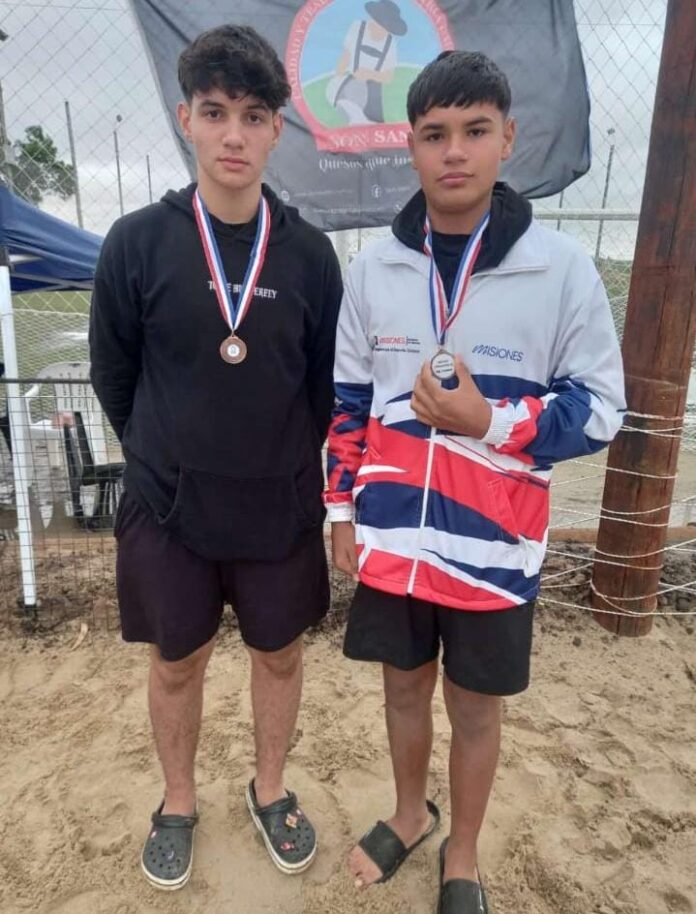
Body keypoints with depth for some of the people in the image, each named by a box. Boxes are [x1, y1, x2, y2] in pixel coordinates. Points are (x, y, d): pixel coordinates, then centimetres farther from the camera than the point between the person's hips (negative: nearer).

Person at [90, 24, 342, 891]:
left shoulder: (310, 253, -5)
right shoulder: (137, 243, -8)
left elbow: (326, 384, 2)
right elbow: (113, 375, 2)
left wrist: (284, 466, 5)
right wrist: (163, 461, 10)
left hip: (281, 511, 1)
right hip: (168, 508, 0)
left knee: (280, 655, 17)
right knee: (177, 663, 17)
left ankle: (270, 788, 45)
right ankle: (178, 803, 44)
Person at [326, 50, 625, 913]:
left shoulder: (561, 268, -10)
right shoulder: (372, 269, 0)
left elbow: (598, 408, -6)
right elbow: (348, 402, 7)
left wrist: (489, 422, -22)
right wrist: (342, 509, 6)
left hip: (492, 544, -2)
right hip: (391, 537, 3)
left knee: (475, 705, 17)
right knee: (405, 684, 22)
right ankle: (409, 812, 51)